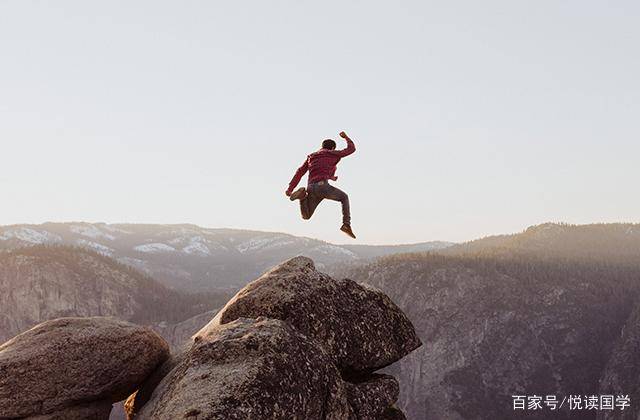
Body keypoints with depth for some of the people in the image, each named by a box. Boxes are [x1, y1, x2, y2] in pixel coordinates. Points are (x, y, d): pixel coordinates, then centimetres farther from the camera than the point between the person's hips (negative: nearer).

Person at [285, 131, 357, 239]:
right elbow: (351, 149, 22)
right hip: (323, 186, -4)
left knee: (306, 216, 17)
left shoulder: (311, 157, 27)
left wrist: (290, 188, 14)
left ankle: (303, 195, -11)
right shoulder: (333, 154, 14)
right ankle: (346, 224, 8)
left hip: (311, 188, 4)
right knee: (344, 197, 24)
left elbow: (300, 172, 18)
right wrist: (346, 137, 40)